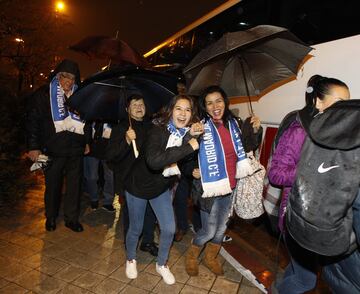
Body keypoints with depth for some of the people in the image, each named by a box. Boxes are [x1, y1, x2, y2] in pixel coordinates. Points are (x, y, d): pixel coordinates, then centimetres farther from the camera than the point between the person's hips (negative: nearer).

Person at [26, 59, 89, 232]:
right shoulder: (44, 94, -2)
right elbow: (32, 121, -4)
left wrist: (87, 142, 13)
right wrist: (34, 147, -10)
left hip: (76, 150, 3)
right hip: (53, 150, -2)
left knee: (74, 185, 6)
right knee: (53, 185, 11)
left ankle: (71, 218, 21)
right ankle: (51, 217, 31)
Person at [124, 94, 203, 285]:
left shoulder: (188, 134, -9)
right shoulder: (158, 131, -28)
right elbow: (153, 161, -45)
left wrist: (190, 136, -25)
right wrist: (188, 147, -42)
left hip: (162, 188, 5)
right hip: (138, 186, -4)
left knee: (169, 229, 5)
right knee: (135, 229, 12)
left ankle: (161, 264, 34)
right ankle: (130, 259, 44)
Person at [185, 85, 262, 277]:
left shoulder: (233, 123, 0)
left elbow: (246, 148, 12)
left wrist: (255, 131, -4)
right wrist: (192, 171, -28)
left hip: (229, 187, 5)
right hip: (210, 187, -5)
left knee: (221, 228, 20)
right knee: (209, 231, 4)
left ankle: (210, 258, 45)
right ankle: (191, 257, 34)